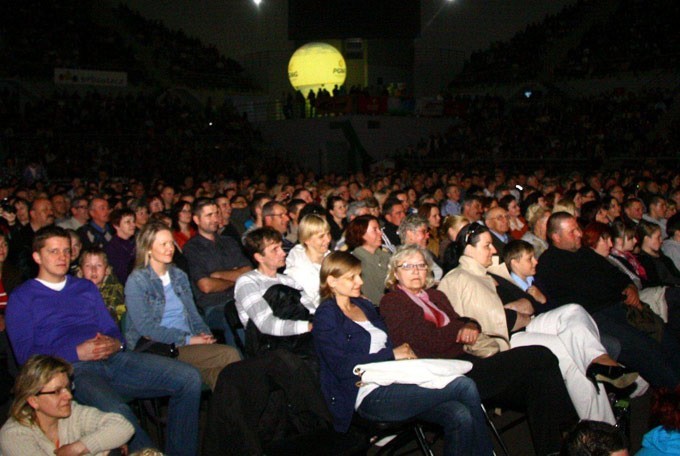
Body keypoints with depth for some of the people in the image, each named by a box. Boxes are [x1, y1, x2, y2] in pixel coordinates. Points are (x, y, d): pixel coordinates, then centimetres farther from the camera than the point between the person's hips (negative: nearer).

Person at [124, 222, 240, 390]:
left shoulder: (179, 276, 18)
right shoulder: (137, 281, -2)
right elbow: (145, 328, -11)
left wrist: (204, 333, -2)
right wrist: (187, 339, -15)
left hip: (188, 344, 6)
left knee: (215, 372, -30)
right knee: (230, 355, -24)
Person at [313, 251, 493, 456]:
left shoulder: (364, 305, 23)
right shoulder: (326, 315, -1)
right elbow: (343, 365, -13)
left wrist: (404, 351, -2)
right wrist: (392, 354, -9)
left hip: (394, 382, 8)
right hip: (370, 395, -7)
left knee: (460, 416, -21)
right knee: (464, 386, -18)